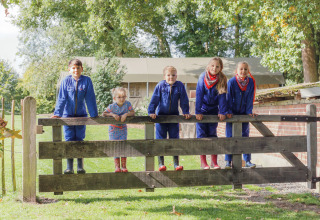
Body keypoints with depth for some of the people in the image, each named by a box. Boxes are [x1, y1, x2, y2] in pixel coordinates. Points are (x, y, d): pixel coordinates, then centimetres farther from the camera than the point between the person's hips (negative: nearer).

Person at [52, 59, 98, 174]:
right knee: (69, 140, -2)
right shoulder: (66, 81, -7)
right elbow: (62, 98, -6)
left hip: (81, 115, 0)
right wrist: (57, 113, -13)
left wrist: (94, 115, -1)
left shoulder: (87, 81, -6)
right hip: (68, 115, 0)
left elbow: (90, 99, -3)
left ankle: (80, 167, 11)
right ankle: (69, 168, 2)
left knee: (80, 140, 4)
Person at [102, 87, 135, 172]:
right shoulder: (112, 106, -13)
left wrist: (126, 114, -28)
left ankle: (124, 166, 4)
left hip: (123, 129, 1)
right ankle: (117, 166, 7)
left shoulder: (127, 104, -9)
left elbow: (133, 113, -10)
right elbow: (103, 114, -12)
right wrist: (112, 114, -26)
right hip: (113, 130, -1)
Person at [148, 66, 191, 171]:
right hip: (161, 115, -1)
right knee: (160, 139, 0)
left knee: (174, 139, 4)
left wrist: (186, 112, -1)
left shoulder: (180, 86, -2)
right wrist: (151, 112, -10)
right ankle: (161, 163, 7)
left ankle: (176, 163, 10)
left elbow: (184, 101, 3)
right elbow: (154, 100, -5)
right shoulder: (160, 86, -5)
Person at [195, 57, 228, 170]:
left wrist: (222, 112, -11)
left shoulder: (222, 79, -9)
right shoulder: (203, 78, -13)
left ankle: (214, 162, 5)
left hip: (213, 110, 2)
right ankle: (203, 162, -1)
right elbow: (199, 95, -15)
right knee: (201, 135, -3)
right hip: (202, 110, -1)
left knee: (212, 135, 3)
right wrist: (198, 112, -19)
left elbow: (222, 96, -6)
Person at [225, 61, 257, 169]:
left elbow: (250, 99, 0)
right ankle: (228, 161, 2)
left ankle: (248, 161, 7)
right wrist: (228, 112, -13)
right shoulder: (231, 82, -11)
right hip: (232, 114, -2)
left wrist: (249, 112, -5)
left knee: (245, 136, 4)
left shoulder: (251, 82, -4)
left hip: (244, 113, 2)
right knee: (230, 136, -2)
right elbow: (229, 98, -9)